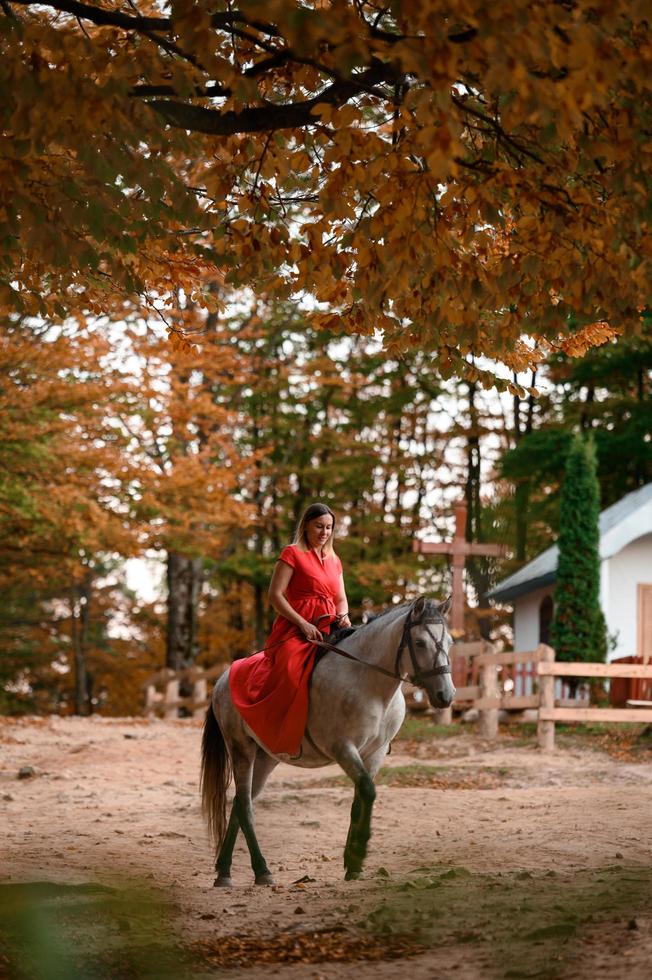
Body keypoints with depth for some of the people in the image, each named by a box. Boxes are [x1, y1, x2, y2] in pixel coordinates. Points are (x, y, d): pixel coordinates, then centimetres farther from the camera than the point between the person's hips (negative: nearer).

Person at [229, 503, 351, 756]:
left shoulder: (334, 561, 22)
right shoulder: (292, 554, 1)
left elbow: (341, 599, 22)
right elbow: (275, 595, -7)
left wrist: (344, 616, -3)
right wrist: (303, 625, -17)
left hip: (328, 631, 7)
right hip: (296, 629, -7)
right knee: (292, 674, -33)